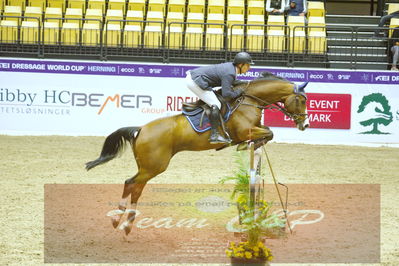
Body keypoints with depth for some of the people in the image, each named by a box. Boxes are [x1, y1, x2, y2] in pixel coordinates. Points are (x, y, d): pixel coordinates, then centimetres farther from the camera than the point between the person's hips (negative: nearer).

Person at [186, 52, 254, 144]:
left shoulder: (231, 66, 9)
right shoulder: (229, 74, -20)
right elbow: (226, 94, -25)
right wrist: (239, 92, -10)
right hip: (195, 82, -11)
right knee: (216, 105, -13)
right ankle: (214, 135, -17)